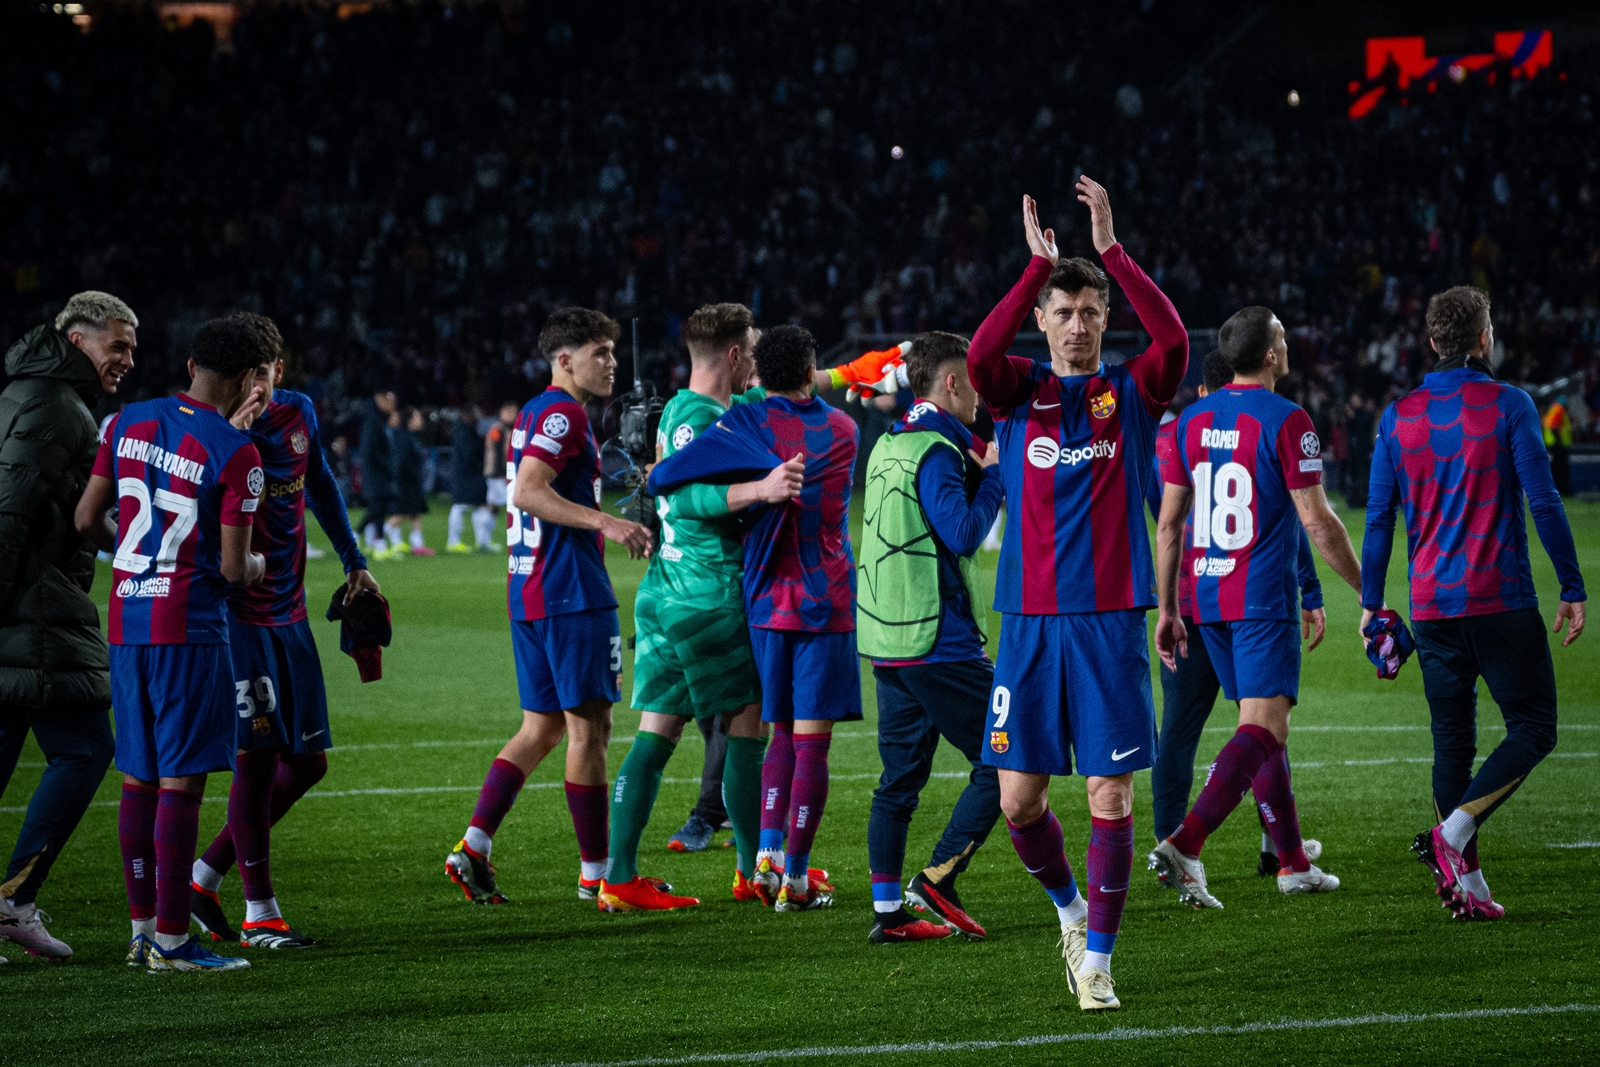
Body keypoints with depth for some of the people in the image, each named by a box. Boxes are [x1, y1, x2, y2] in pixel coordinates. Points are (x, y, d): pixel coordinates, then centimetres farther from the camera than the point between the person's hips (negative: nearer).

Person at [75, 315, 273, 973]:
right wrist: (258, 566, 13)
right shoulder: (236, 454, -12)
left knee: (139, 777, 13)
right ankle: (171, 940, -3)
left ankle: (142, 928, 17)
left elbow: (87, 521, 10)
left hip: (125, 620, 7)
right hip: (188, 628, -7)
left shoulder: (128, 424, 6)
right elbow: (233, 568, -11)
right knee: (182, 781, -4)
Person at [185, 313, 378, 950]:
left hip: (289, 614, 7)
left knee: (307, 762, 8)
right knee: (257, 758, -8)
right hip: (234, 616, -7)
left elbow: (320, 486, 23)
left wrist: (353, 563, 25)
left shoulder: (298, 413, 5)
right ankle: (259, 913, 2)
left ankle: (206, 874, 19)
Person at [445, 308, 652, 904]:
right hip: (573, 594, -10)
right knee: (588, 728, -3)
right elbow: (529, 492, -23)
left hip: (530, 589, 10)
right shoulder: (563, 413, -12)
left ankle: (473, 847, 3)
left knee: (543, 728, 13)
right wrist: (605, 523, -27)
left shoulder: (533, 413, 18)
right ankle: (596, 873, 1)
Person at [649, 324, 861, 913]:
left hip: (767, 600, 1)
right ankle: (796, 877, -1)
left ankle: (768, 853, -1)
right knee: (811, 739, 0)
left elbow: (665, 476, -10)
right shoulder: (841, 429, 3)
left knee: (782, 734, 15)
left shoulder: (748, 422, -4)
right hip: (828, 600, -1)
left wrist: (653, 478, 11)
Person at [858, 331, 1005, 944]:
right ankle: (938, 877, -5)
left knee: (900, 777, 10)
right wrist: (994, 472, -8)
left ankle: (887, 910, 8)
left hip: (888, 640, 9)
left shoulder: (888, 446, 15)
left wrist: (977, 466, 13)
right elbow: (963, 532, -20)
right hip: (937, 641, -9)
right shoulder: (934, 451, -14)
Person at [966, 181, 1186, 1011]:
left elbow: (1174, 340, -16)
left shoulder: (1130, 392, 5)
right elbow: (979, 357, -16)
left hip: (1110, 621, -1)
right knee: (1019, 799, 1)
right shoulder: (1019, 391, 6)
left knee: (1111, 797, -4)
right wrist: (1039, 263, -18)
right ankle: (1069, 907, 28)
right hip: (1030, 620, 1)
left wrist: (1110, 249, -17)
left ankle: (1096, 959, 5)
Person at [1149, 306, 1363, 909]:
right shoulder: (1286, 420, -10)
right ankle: (1184, 844, -29)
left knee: (1263, 727, 17)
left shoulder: (1192, 421, 9)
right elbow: (1316, 521, -11)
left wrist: (1167, 609, 16)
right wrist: (1368, 592, -1)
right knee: (1263, 729, -11)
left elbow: (1168, 523, 10)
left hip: (1208, 597, 7)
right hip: (1264, 600, -7)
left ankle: (1294, 864, 22)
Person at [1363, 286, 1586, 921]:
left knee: (1452, 742, 11)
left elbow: (1379, 516, 7)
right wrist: (1572, 589, -2)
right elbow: (1543, 502, -8)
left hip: (1432, 607, 4)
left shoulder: (1399, 416, 6)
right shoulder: (1508, 405, -5)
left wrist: (1371, 603, 15)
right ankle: (1452, 834, -16)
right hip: (1501, 600, -4)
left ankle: (1468, 884, 8)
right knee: (1532, 729, 3)